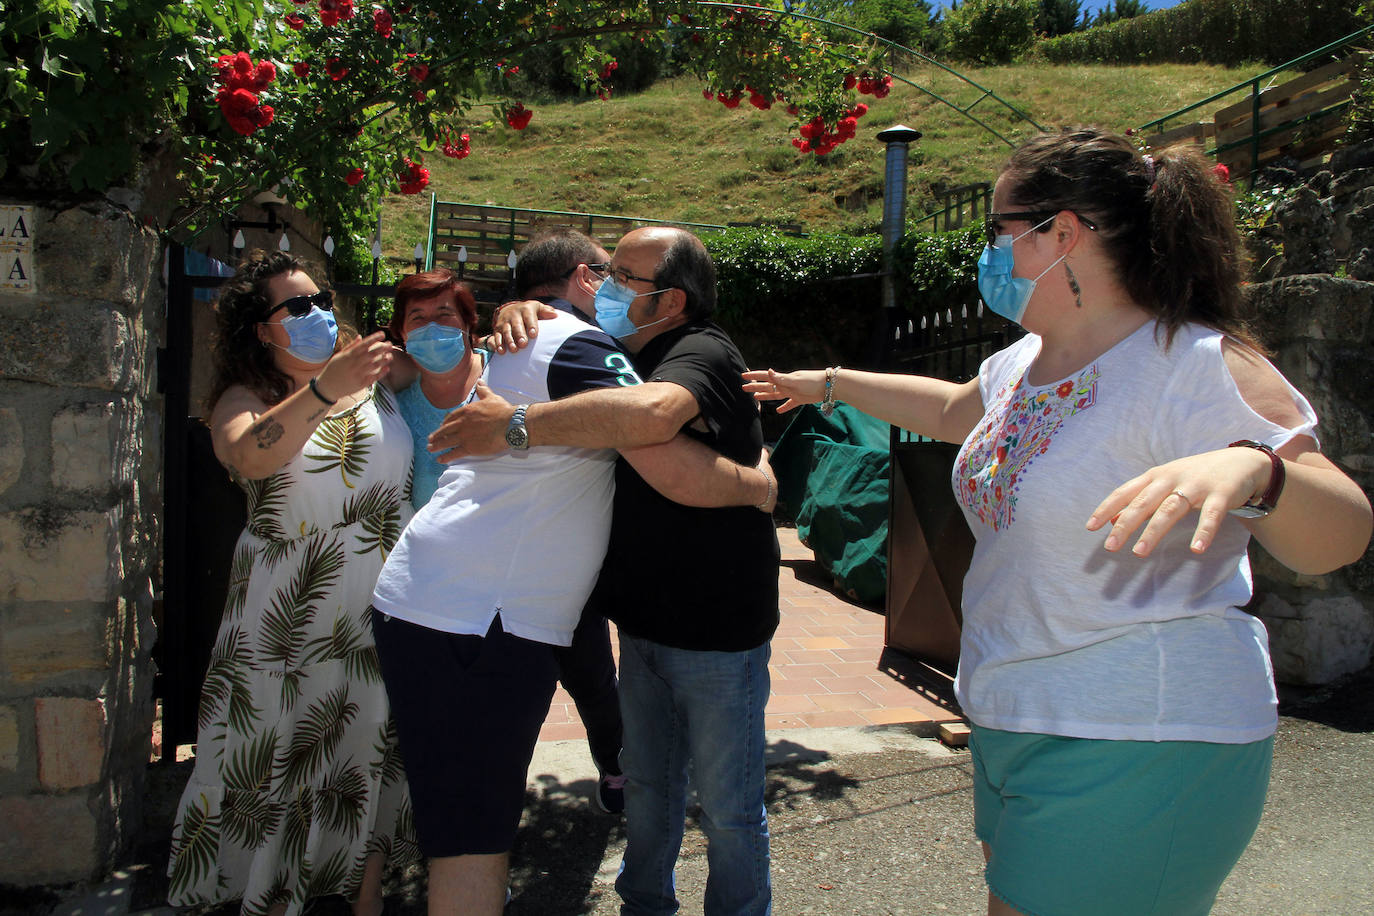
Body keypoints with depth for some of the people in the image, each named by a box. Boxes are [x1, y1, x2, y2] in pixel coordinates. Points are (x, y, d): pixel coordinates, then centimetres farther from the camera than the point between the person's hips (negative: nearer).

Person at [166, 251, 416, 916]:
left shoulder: (375, 375, 5)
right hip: (288, 619, -2)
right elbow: (248, 456, -25)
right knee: (280, 760, 7)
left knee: (374, 749, 12)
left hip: (386, 610, 3)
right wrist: (324, 391, -40)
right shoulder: (244, 398, -2)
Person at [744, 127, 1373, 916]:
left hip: (1138, 751, -8)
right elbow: (951, 411, 27)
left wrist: (1251, 470, -46)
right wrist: (828, 384, 32)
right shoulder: (1024, 364, 7)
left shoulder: (1197, 368, -19)